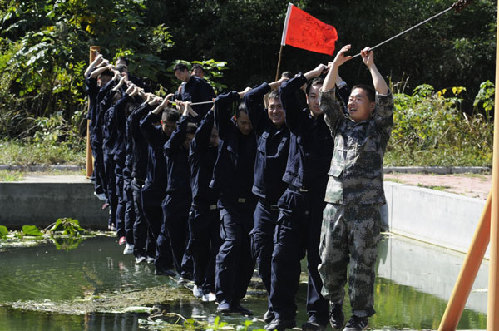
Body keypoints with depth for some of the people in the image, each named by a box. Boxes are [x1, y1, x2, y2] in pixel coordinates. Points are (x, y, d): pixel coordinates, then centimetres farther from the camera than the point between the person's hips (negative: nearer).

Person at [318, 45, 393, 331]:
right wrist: (335, 66, 4)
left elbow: (386, 98, -7)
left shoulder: (378, 128, 6)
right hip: (336, 203, 4)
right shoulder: (341, 126, 17)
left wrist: (371, 66, -5)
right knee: (330, 261, 5)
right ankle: (335, 304, 25)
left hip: (366, 208, -4)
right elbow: (327, 99, 10)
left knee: (362, 265, -3)